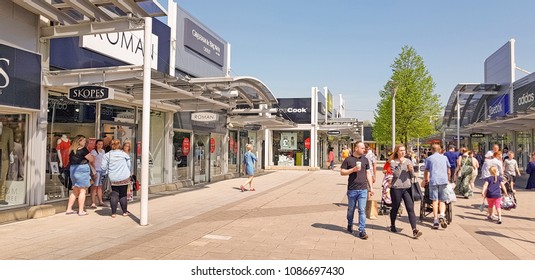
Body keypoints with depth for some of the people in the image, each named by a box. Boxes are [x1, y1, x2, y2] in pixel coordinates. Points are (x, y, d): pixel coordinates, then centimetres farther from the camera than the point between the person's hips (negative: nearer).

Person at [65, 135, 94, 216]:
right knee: (82, 191, -1)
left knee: (75, 191, 17)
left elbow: (70, 161, 16)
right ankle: (81, 211, 0)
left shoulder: (72, 150, 10)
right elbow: (91, 159, -9)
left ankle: (69, 209, 18)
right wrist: (92, 157, 13)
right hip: (82, 170, -7)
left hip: (73, 170, 7)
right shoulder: (83, 149, -11)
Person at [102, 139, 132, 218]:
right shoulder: (124, 154, -3)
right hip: (124, 178, 0)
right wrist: (128, 172, 21)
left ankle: (113, 213, 6)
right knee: (123, 195, 8)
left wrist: (108, 171, 17)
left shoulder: (107, 155, -3)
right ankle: (125, 211, 16)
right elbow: (129, 165, 4)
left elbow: (103, 167, -3)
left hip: (113, 179, 1)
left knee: (114, 195, 7)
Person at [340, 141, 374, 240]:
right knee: (351, 209, 13)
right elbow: (342, 172, -2)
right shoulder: (348, 159, -1)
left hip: (363, 189, 1)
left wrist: (371, 187, 9)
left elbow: (368, 174, 13)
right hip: (352, 189, -1)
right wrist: (353, 170, -15)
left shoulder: (365, 160, 9)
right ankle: (350, 225, 37)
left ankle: (362, 231, 0)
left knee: (362, 210, -4)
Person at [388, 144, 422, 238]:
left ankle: (414, 230, -11)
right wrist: (400, 164, -19)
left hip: (407, 188, 3)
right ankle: (392, 225, 34)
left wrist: (411, 170, -11)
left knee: (411, 208, -7)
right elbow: (396, 174, -16)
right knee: (395, 208, 12)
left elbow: (412, 176, 9)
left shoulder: (409, 161, 9)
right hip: (396, 188, -2)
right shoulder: (393, 162, -3)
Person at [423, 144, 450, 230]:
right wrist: (448, 179, 39)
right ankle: (441, 215, -19)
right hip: (443, 180, 1)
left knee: (435, 201, 1)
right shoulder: (445, 157, 17)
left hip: (433, 181, -1)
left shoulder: (429, 158, 11)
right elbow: (448, 171, 23)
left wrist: (425, 180, 34)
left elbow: (426, 171, 16)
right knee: (442, 201, 6)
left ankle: (435, 220, -3)